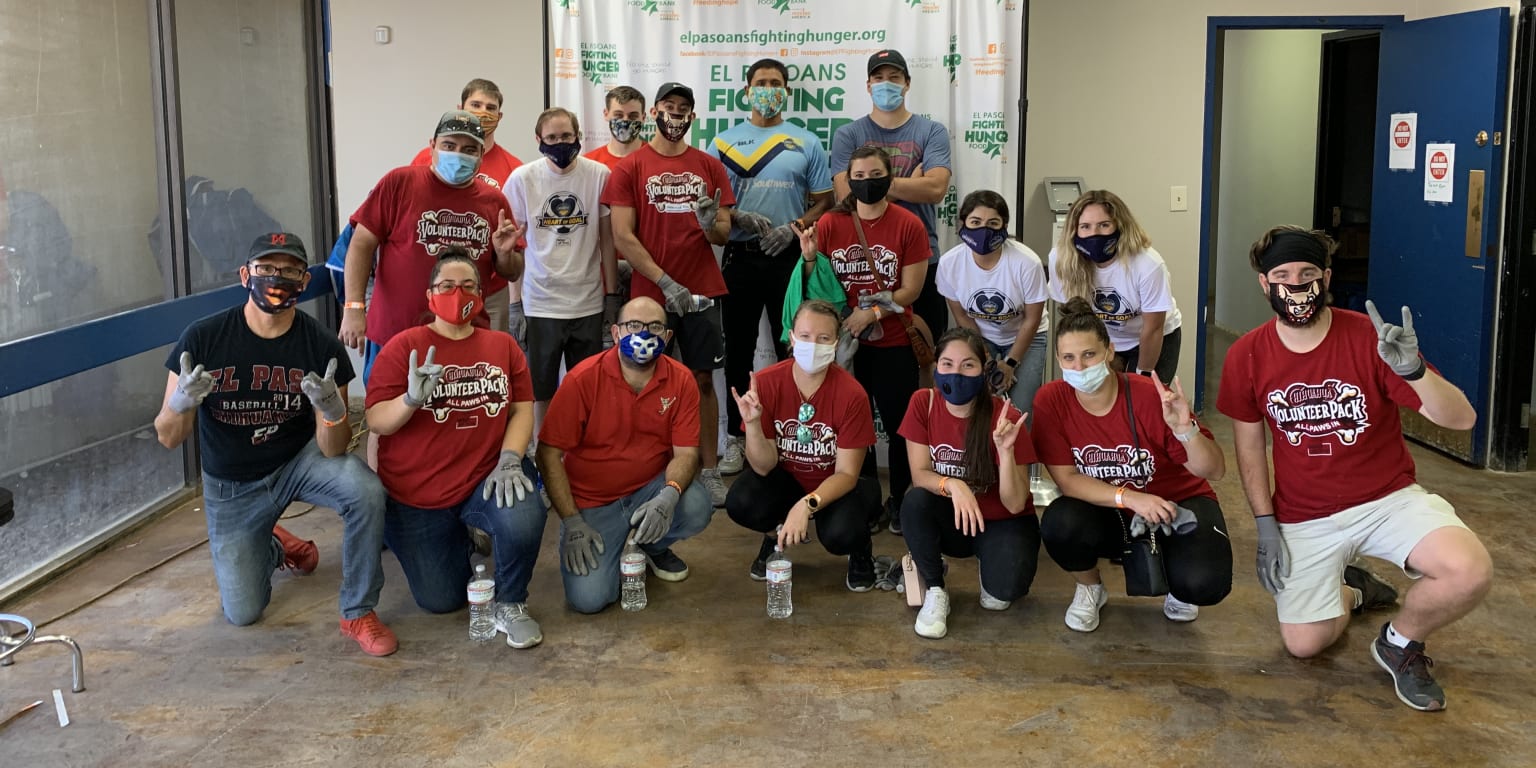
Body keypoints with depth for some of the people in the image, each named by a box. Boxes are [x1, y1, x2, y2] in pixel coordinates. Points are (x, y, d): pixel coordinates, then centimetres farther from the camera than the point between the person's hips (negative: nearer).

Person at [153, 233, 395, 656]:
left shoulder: (322, 348, -18)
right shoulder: (202, 338, -19)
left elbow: (332, 450, -19)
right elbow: (168, 437, -15)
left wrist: (332, 410, -41)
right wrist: (182, 402, -38)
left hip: (299, 460, -1)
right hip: (231, 485, 1)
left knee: (366, 491, -33)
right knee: (242, 613, 2)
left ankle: (358, 612, -13)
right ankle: (271, 548, 37)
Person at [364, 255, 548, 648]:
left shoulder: (502, 345, 3)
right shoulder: (404, 346, -5)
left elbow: (522, 409, -1)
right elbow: (376, 422, -11)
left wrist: (509, 460, -18)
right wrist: (412, 398, -31)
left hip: (485, 481, 1)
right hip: (415, 497, 0)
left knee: (524, 519, -33)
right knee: (440, 601, 4)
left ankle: (510, 604, -3)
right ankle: (459, 547, 40)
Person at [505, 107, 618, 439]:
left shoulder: (599, 175, -3)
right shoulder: (522, 179, -3)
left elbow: (607, 239, 4)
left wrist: (612, 295, 4)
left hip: (588, 302, 1)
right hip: (541, 303, 0)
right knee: (541, 392, 8)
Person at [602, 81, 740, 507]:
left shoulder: (709, 166, 9)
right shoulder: (630, 167, 0)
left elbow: (723, 235, 9)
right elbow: (622, 236, -7)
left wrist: (711, 224, -16)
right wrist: (665, 282, -14)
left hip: (702, 291, 2)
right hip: (650, 292, -2)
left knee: (703, 379, 5)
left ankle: (710, 471, 11)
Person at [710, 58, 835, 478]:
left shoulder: (806, 144, 7)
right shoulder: (725, 142, 8)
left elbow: (823, 202, 6)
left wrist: (793, 228, -11)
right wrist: (741, 218, -13)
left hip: (790, 258, 0)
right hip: (740, 258, 1)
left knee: (791, 350, 3)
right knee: (738, 350, 6)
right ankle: (736, 436, 14)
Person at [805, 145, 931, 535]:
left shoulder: (909, 225, -6)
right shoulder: (830, 223, -1)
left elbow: (910, 289, -9)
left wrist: (872, 313, -20)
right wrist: (809, 258, -16)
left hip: (894, 344, -2)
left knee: (899, 423, 4)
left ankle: (900, 500, 21)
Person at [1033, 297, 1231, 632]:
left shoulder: (1151, 397, -22)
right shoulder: (1050, 401, -16)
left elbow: (1213, 471, -18)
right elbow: (1067, 478, -15)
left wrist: (1184, 428, -39)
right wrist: (1130, 498, -29)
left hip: (1177, 505, -1)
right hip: (1109, 514, 2)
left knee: (1203, 584, -29)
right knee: (1059, 525, -32)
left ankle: (1175, 585, 12)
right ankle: (1089, 589, 4)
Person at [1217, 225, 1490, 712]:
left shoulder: (1370, 339, -16)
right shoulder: (1247, 357, -8)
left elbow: (1462, 419, -20)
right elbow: (1248, 444, 4)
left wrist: (1412, 370, -39)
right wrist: (1265, 527, -1)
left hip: (1388, 498, -1)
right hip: (1304, 516, 2)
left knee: (1470, 571, -28)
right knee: (1303, 644, -6)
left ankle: (1401, 643, 5)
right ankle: (1349, 591, 30)